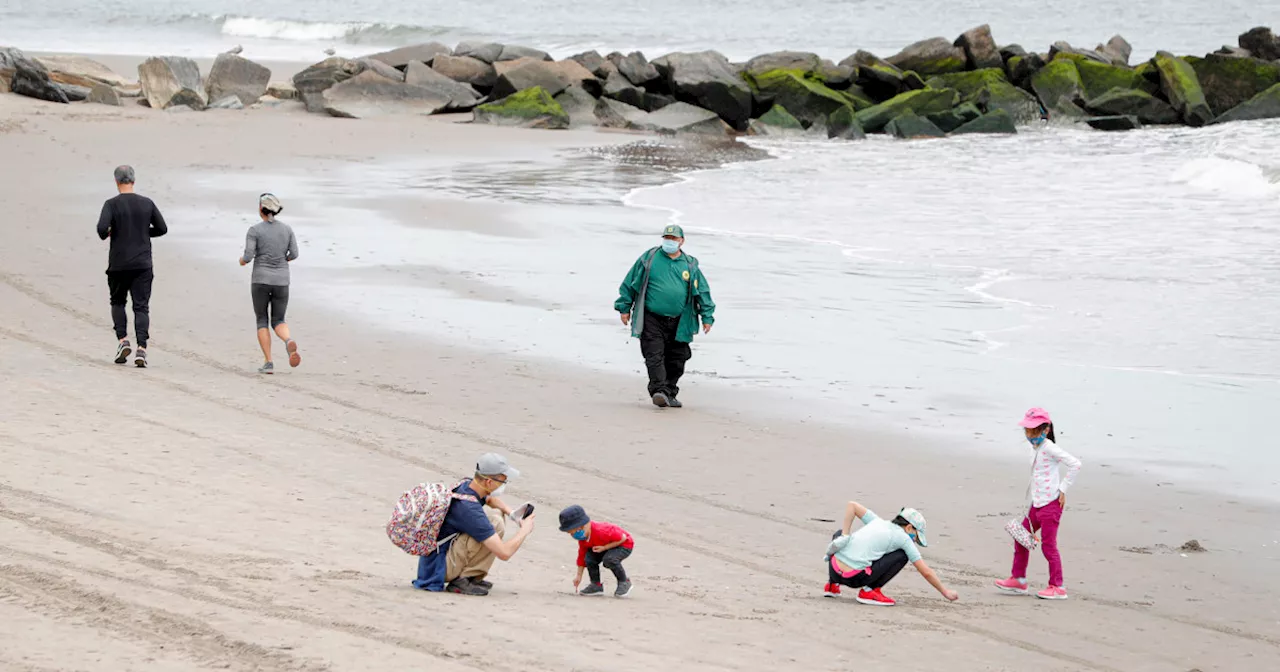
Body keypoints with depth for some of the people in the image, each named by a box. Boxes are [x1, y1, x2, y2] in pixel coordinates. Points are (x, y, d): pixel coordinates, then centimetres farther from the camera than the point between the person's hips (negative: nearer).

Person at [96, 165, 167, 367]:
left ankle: (122, 340, 3)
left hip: (118, 265, -1)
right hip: (143, 265, 1)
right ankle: (141, 348, -14)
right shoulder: (147, 203, 2)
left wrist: (105, 235, 4)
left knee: (117, 302, 19)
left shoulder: (112, 204, -7)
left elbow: (102, 228, -19)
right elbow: (162, 228, 5)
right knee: (141, 307, 1)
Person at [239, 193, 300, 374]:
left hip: (260, 280, -3)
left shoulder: (254, 230, -8)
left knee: (262, 321, 11)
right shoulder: (287, 229, 4)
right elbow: (294, 254, 3)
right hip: (281, 281, 3)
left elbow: (248, 256, -12)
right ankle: (289, 342, -25)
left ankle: (268, 363, 0)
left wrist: (242, 260, 12)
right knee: (278, 322, 10)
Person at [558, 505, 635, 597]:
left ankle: (624, 582, -12)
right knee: (589, 558, -17)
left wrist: (604, 548, -29)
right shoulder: (582, 537, -9)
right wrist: (579, 575, 3)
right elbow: (582, 555, 3)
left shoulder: (601, 531, -36)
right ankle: (596, 585, 0)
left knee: (609, 559, -35)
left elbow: (623, 538, -30)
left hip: (625, 545, -7)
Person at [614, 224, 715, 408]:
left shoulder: (690, 265, 8)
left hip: (678, 322, 3)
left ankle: (670, 393, 21)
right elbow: (630, 283, 8)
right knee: (655, 356, -15)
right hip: (652, 319, -3)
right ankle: (659, 391, -22)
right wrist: (624, 308, 7)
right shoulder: (649, 258, 2)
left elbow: (703, 292, 13)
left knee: (676, 359, 8)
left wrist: (707, 317, 8)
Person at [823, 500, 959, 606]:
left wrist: (844, 536, 15)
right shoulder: (903, 538, 8)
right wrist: (945, 592, 22)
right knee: (902, 555, 8)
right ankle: (870, 591, 4)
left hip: (833, 570, 6)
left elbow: (851, 505, 18)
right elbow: (926, 572, 10)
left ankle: (832, 585, 29)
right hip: (854, 578, -6)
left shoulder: (877, 522, 22)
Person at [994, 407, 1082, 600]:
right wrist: (1029, 504, 19)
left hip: (1050, 503, -10)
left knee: (1048, 545, -7)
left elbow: (1075, 464, -19)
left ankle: (1057, 587, -1)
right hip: (1036, 504, 10)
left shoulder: (1048, 447, -13)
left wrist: (1063, 489, -16)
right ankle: (1018, 579, 24)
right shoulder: (1036, 449, 15)